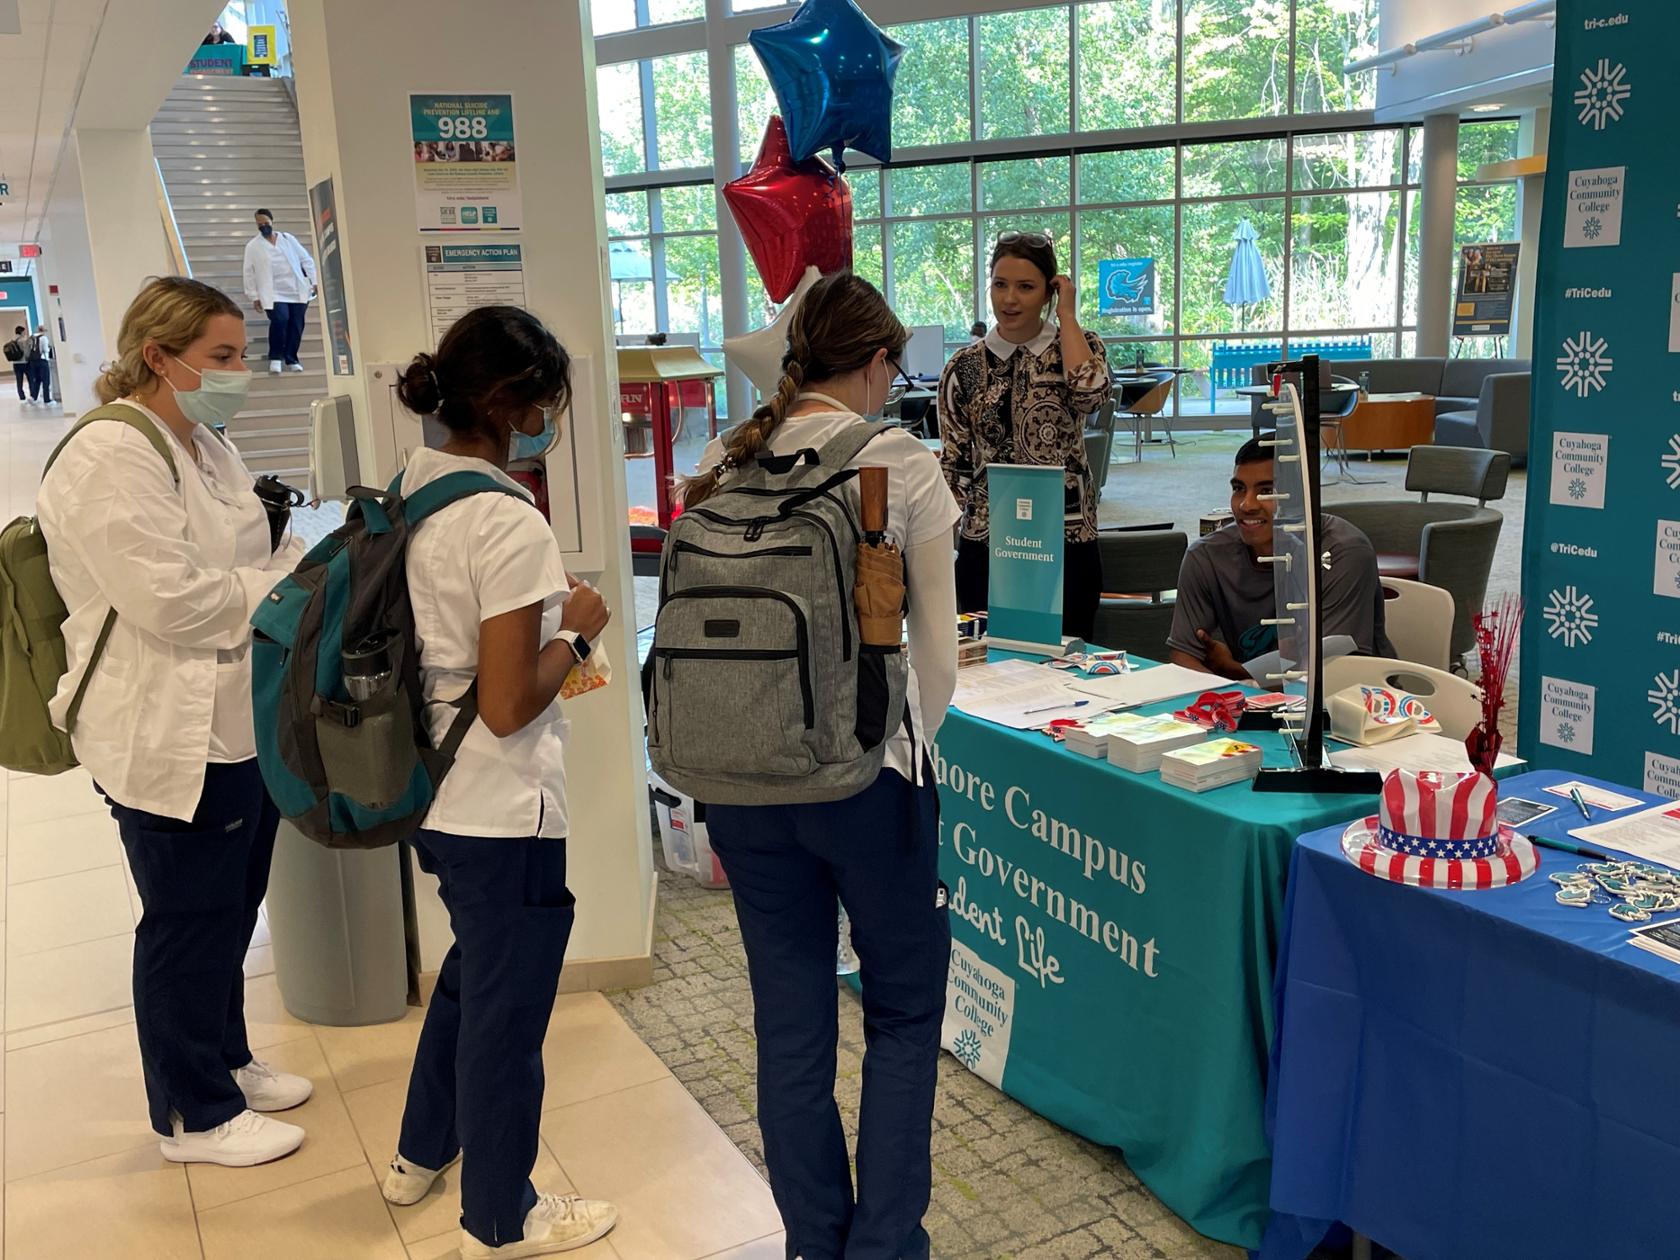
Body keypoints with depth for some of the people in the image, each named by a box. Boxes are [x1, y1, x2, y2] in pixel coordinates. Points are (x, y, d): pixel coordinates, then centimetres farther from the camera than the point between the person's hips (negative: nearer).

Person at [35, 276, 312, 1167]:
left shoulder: (206, 447, 11)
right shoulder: (108, 461, -19)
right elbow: (175, 602, -24)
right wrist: (297, 581, -14)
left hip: (240, 722, 9)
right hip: (171, 738, -9)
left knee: (231, 912, 21)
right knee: (189, 925, 6)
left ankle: (225, 1061, 41)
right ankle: (194, 1115, 24)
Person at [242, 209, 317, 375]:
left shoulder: (288, 238, 12)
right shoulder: (252, 246, 7)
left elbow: (306, 260, 12)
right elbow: (249, 273, 6)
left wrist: (314, 281, 4)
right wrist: (254, 297, 1)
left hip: (297, 291, 3)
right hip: (274, 294, -3)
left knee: (296, 325, -1)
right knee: (280, 320, -22)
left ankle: (291, 360, 15)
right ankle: (275, 359, -5)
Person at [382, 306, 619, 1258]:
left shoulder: (411, 492, 3)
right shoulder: (509, 524, -24)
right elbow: (509, 706, -24)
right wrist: (578, 630, -10)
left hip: (433, 792, 9)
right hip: (502, 812, -9)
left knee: (475, 966, 29)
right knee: (507, 1008, 10)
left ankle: (423, 1153, 48)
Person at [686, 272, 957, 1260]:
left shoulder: (724, 464, 2)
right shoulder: (903, 467, -9)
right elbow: (937, 650, -7)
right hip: (866, 773, -4)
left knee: (792, 1021, 17)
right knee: (904, 1012, 17)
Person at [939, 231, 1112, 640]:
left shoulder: (1080, 347, 3)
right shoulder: (965, 366, 5)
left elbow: (1088, 393, -21)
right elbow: (954, 464, 8)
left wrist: (1067, 314, -10)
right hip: (984, 544, 1)